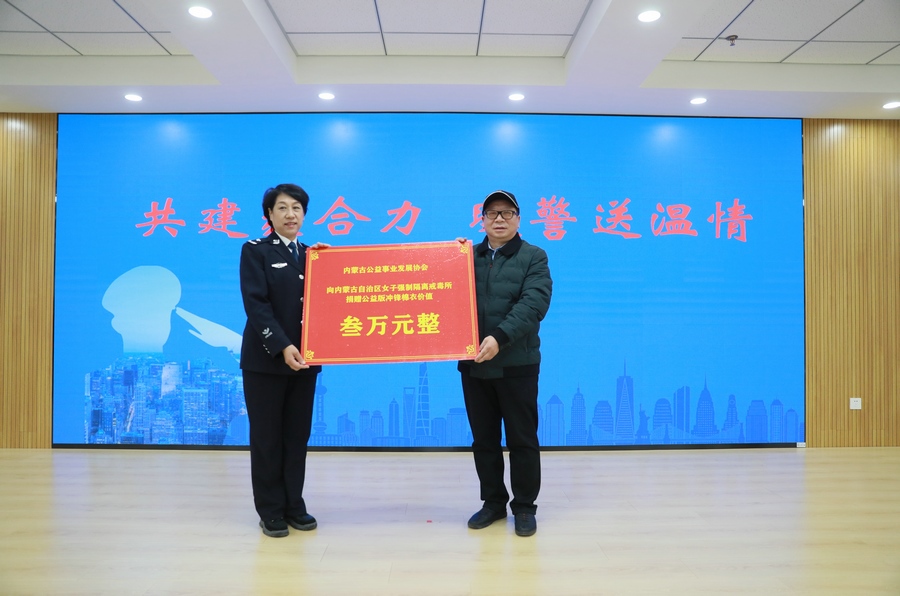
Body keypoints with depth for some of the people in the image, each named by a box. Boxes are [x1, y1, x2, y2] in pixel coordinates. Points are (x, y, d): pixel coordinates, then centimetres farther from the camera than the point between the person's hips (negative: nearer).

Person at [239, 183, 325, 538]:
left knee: (297, 436, 9)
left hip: (304, 358, 4)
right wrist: (282, 346, -22)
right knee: (267, 436, 5)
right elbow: (255, 304, -12)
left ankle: (294, 506, 21)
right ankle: (270, 511, 17)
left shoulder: (311, 254, 13)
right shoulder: (255, 251, -1)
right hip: (266, 358, -4)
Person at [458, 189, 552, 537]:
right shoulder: (467, 257, 12)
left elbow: (533, 304, -15)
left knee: (522, 439, 6)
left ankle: (524, 507, 21)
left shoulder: (534, 257, 0)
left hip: (516, 364, -4)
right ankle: (493, 502, 28)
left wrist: (500, 337, -28)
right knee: (483, 439, 12)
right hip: (474, 364, 4)